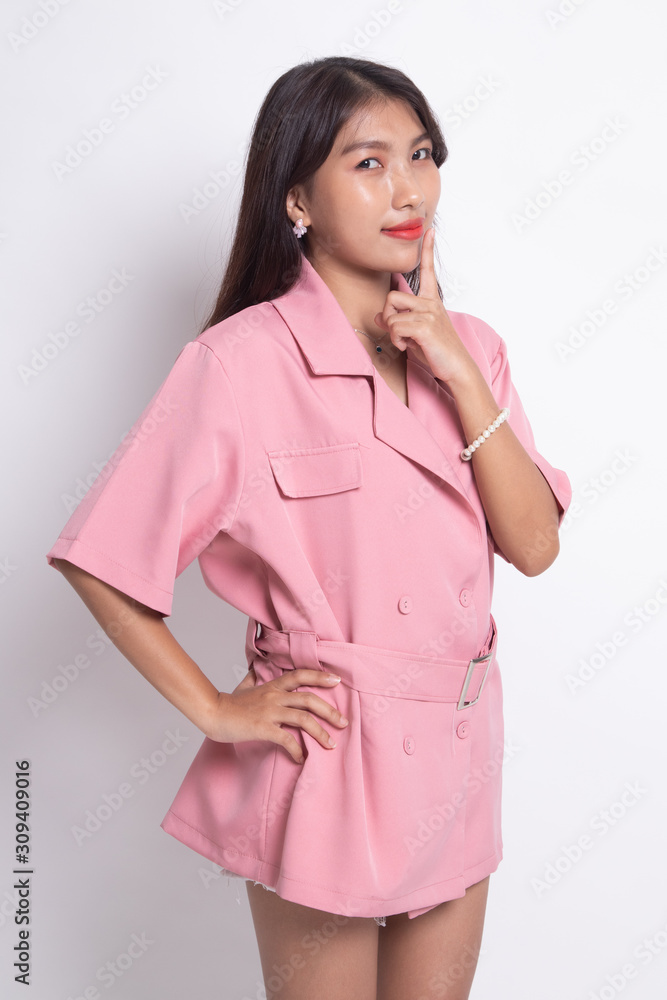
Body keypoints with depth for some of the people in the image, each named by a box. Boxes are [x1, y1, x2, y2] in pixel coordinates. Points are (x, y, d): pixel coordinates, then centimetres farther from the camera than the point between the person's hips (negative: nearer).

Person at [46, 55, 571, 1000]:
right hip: (323, 755, -5)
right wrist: (216, 711, -11)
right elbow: (100, 561, -14)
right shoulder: (243, 360, -16)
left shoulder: (466, 348, 1)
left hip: (457, 754, 6)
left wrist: (457, 372, -14)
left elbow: (534, 546, -6)